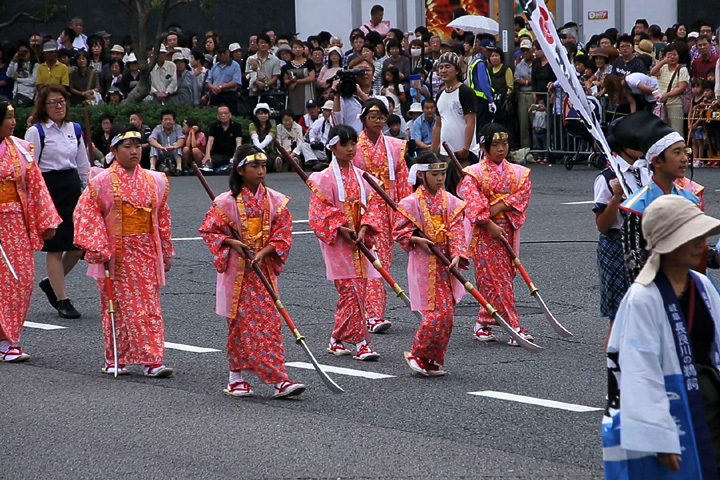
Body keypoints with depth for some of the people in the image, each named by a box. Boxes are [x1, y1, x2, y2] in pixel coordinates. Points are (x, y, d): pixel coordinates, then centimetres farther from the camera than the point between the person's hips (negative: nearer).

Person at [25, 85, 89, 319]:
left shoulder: (75, 130, 11)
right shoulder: (36, 132, -5)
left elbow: (83, 165, 17)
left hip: (72, 187, 6)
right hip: (49, 189, -6)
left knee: (79, 245, 3)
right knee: (55, 248, -1)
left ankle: (51, 283, 26)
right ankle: (62, 301, 6)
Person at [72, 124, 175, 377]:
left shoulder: (154, 181, 7)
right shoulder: (102, 182, -6)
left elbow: (163, 218, 13)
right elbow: (86, 214, -8)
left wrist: (166, 252, 14)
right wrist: (99, 250, -14)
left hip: (146, 254, 3)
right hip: (115, 255, -3)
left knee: (149, 307, 1)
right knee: (117, 307, 3)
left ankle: (152, 361, 2)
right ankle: (115, 360, 14)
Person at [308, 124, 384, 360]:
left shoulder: (360, 176, 10)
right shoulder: (324, 178, -6)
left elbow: (373, 204, 7)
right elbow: (319, 212, -10)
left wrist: (363, 230, -8)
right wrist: (343, 230, -17)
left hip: (359, 242, 6)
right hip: (337, 243, -6)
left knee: (357, 292, 7)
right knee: (352, 291, -11)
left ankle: (337, 340, 18)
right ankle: (360, 343, -12)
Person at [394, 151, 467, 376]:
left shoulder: (451, 201, 6)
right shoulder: (411, 203, -6)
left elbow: (457, 231, 0)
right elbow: (399, 231, -2)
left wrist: (457, 255, -14)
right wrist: (418, 240, -17)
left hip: (445, 266, 5)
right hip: (424, 265, -5)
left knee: (446, 314, 5)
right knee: (437, 313, -12)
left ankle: (432, 360, 16)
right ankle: (417, 355, 4)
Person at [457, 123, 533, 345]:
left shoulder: (519, 173, 10)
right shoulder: (474, 174, -2)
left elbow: (523, 195, -3)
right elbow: (473, 203, -12)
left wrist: (500, 207, -16)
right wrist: (490, 225, -20)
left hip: (509, 231, 4)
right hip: (484, 233, -4)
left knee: (502, 277, 5)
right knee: (496, 280, -7)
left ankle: (483, 322, 20)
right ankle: (513, 327, -9)